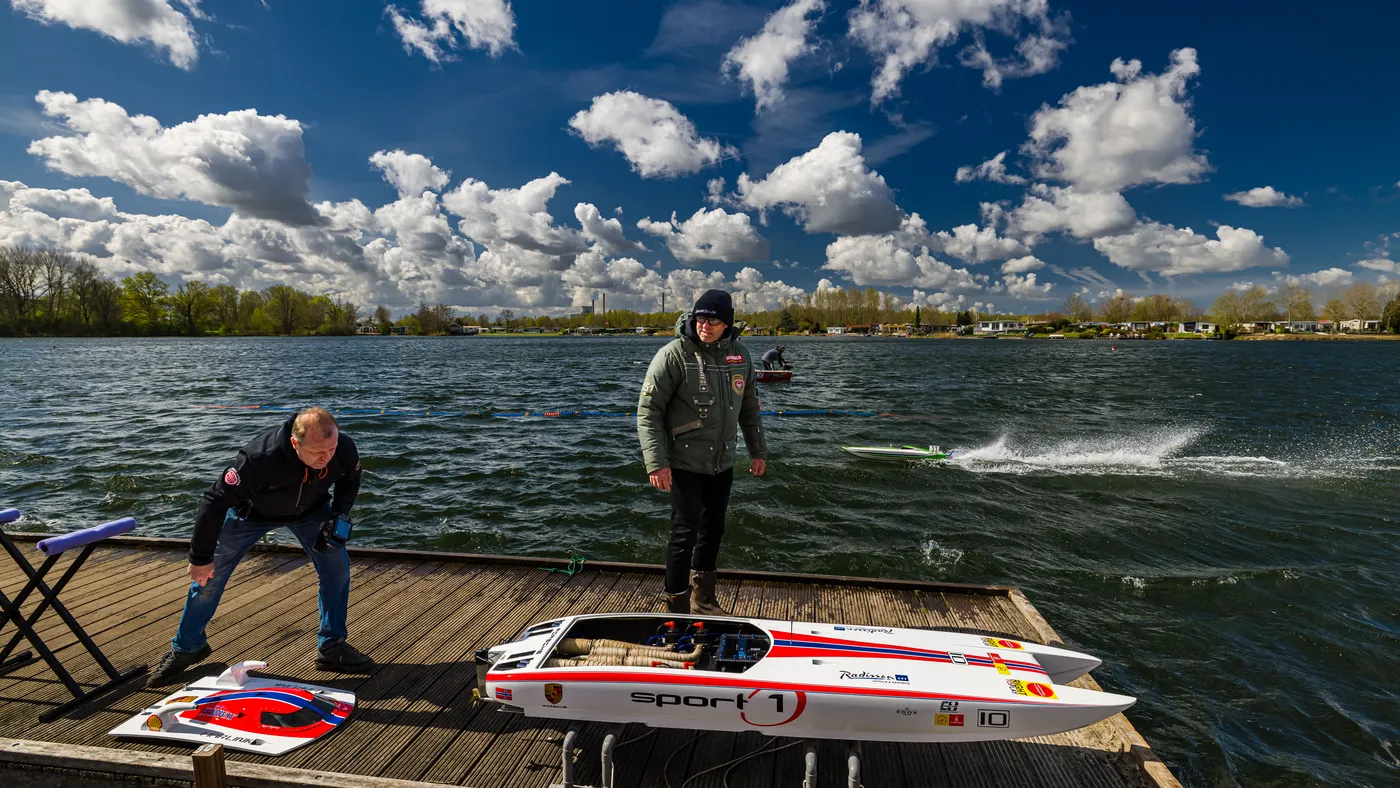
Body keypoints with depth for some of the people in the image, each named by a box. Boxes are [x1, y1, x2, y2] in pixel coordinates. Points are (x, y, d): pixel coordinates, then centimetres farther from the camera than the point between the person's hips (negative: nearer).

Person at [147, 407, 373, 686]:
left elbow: (350, 479, -7)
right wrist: (201, 556, -22)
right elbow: (215, 500, -31)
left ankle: (332, 647, 6)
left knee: (337, 565, -9)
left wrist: (340, 515, -21)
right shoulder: (259, 457, -44)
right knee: (209, 575, 2)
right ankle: (186, 648, 29)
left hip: (311, 509, 2)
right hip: (252, 511, -2)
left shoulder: (344, 448, -33)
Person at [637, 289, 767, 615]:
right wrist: (656, 462, -21)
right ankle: (677, 609, 12)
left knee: (713, 529, 16)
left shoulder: (739, 354, 2)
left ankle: (703, 599, 34)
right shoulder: (674, 354, -15)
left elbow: (748, 405, 14)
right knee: (686, 533, -4)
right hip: (685, 463, -6)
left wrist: (757, 450, 15)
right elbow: (648, 410, -15)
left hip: (722, 463, 6)